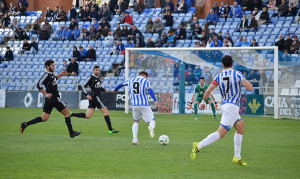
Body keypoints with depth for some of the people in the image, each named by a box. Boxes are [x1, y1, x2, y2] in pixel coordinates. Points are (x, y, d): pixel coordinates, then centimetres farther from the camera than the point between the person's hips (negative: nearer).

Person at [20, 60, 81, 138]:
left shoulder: (51, 74, 13)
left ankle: (25, 124, 2)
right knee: (67, 112, 1)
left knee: (44, 118, 9)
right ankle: (71, 132, 4)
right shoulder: (46, 75, -15)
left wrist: (60, 75, 23)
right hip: (54, 98, -9)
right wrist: (46, 94, -26)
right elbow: (39, 85, -23)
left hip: (49, 99, 9)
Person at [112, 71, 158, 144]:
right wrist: (155, 100, -25)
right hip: (144, 105, -4)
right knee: (152, 121, 1)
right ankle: (151, 127, -36)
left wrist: (115, 90, 52)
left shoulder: (131, 80, 16)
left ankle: (135, 139, 8)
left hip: (134, 105, 4)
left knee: (136, 122, 22)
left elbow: (121, 84, 33)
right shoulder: (145, 81, 2)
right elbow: (150, 90, -15)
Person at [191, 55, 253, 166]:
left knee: (241, 127, 19)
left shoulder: (218, 77, 5)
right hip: (232, 106, -7)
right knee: (221, 133, -11)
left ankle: (237, 157, 16)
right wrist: (248, 84, 11)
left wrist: (203, 102, 14)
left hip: (225, 105, 7)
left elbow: (208, 91, -2)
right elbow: (250, 88, -12)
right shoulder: (237, 74, -7)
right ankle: (199, 146, -21)